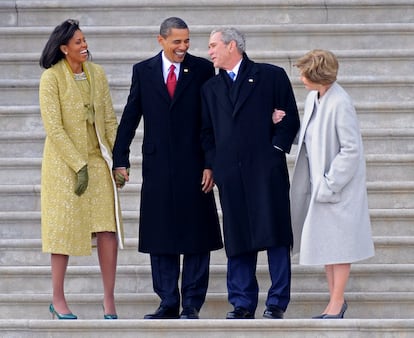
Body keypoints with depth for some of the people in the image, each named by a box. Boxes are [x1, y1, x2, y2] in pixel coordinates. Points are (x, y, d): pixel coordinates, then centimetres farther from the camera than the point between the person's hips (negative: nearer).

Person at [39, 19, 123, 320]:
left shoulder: (97, 74, 5)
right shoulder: (51, 78, -9)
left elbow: (109, 119, 9)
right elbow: (54, 128, -13)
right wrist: (79, 166, -15)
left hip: (98, 159, 4)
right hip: (64, 162, -4)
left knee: (108, 229, -3)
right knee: (64, 228, 3)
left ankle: (109, 301, 3)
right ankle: (58, 300, 14)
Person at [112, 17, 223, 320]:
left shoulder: (203, 69, 1)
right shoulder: (143, 71, 6)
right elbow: (130, 117, 7)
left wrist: (211, 164, -7)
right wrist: (120, 160, 1)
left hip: (193, 165, -2)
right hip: (157, 165, 2)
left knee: (197, 236, 1)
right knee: (160, 236, 5)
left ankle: (192, 304, 8)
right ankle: (168, 303, 12)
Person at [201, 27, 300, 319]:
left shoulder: (271, 76, 5)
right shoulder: (211, 88, 18)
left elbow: (290, 118, 2)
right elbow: (207, 132, 18)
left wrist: (275, 150, -7)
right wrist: (213, 164, 5)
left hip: (266, 171, -4)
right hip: (230, 174, 4)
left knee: (275, 235, -5)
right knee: (237, 240, 3)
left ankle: (277, 303, -1)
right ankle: (242, 304, 7)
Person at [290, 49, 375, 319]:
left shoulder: (340, 104, -21)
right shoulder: (313, 98, 4)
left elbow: (352, 150, -20)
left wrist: (329, 184, -18)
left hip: (338, 184, -8)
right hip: (319, 182, 8)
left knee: (337, 242, -1)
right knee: (325, 243, 12)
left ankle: (336, 304, 8)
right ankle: (336, 301, 21)